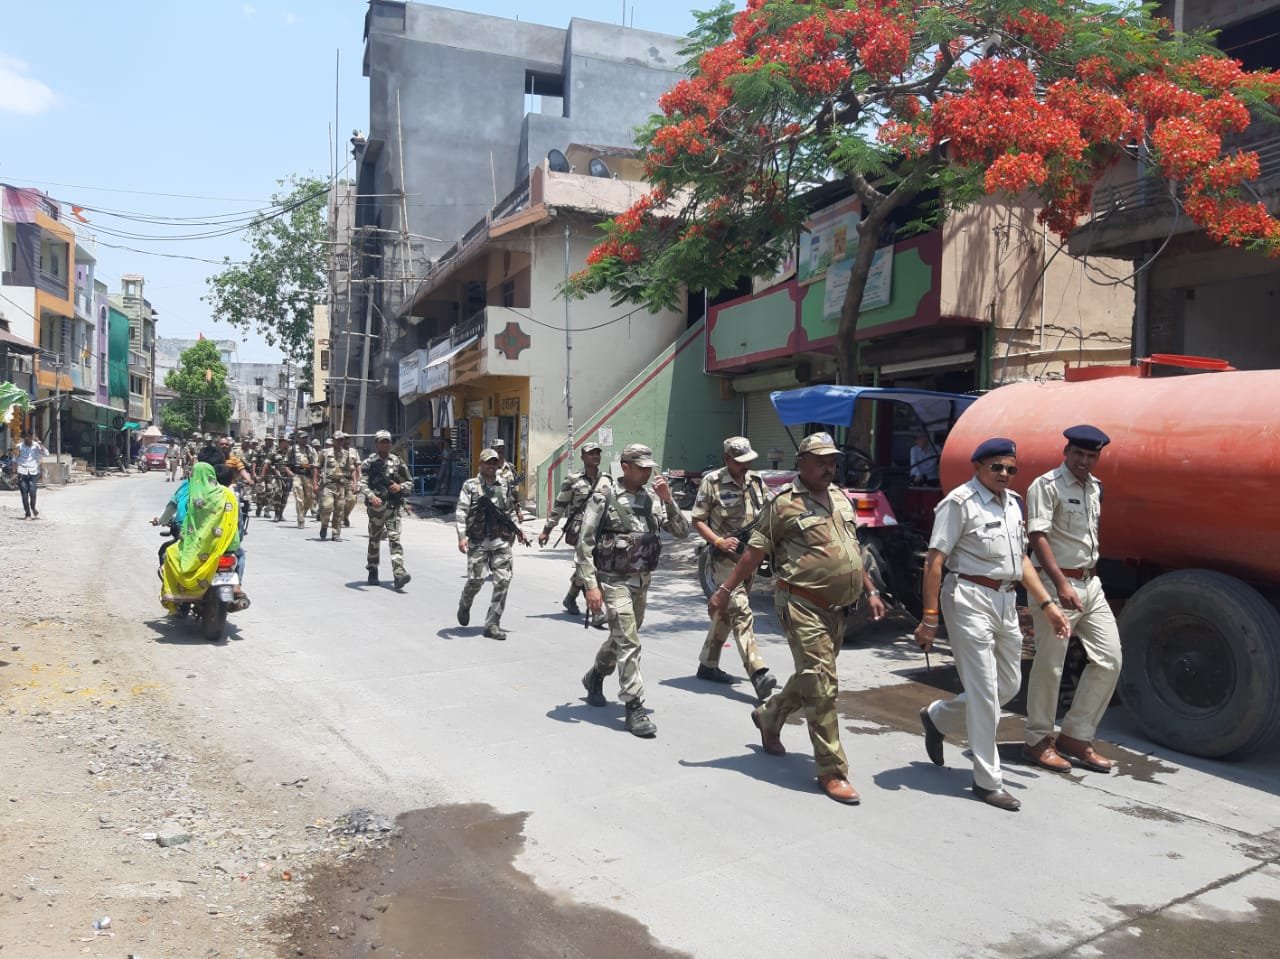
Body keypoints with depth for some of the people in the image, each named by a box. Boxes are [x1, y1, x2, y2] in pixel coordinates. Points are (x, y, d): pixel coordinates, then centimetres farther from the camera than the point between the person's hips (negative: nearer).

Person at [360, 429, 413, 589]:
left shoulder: (397, 462, 8)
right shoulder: (369, 463, 1)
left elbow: (409, 482, 14)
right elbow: (363, 483, -12)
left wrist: (400, 487, -8)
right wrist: (371, 496, -31)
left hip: (393, 507, 0)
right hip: (375, 506, 0)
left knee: (395, 539, -11)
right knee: (374, 540, 13)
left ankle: (399, 574, -20)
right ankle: (372, 571, 30)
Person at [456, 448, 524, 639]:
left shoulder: (505, 485, 11)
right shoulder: (470, 486, 0)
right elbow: (460, 512, -7)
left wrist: (518, 529, 17)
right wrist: (462, 536, -17)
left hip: (501, 541, 3)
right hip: (478, 541, -3)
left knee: (503, 580, -5)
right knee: (476, 579, -3)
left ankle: (492, 624, 2)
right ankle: (464, 606, 32)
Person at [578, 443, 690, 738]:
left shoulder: (653, 499, 5)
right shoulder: (604, 499, -9)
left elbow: (682, 532, 2)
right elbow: (584, 544, -10)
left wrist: (668, 500, -12)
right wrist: (591, 585, -16)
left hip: (643, 580, 6)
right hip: (614, 580, -6)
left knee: (622, 638, 20)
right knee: (628, 643, -11)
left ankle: (595, 677, 45)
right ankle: (635, 707, -4)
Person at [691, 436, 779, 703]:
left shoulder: (756, 480, 9)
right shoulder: (712, 482, -6)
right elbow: (697, 521, -5)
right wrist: (719, 541, -18)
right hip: (726, 557, -6)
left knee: (726, 611, 14)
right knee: (741, 612, -16)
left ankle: (707, 665, 27)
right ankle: (758, 673, -23)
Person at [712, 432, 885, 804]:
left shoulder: (841, 498, 14)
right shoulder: (785, 502, -8)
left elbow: (853, 551, 22)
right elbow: (755, 550, -7)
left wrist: (870, 591, 18)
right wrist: (725, 590, -10)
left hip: (837, 609, 8)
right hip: (802, 605, -8)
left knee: (812, 679, 18)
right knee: (821, 685, -7)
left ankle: (768, 716, 43)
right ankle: (832, 771, 1)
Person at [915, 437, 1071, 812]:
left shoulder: (1012, 503, 14)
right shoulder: (960, 502, -10)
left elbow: (1020, 559, 20)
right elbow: (935, 560, -14)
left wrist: (1047, 605, 13)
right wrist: (929, 617, -18)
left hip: (1006, 601, 8)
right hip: (970, 598, -8)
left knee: (1009, 685, 14)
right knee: (984, 691, -3)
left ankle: (937, 718, 33)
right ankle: (988, 781, 8)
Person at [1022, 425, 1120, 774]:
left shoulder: (1095, 488, 15)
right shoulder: (1046, 486, -11)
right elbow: (1038, 537, -20)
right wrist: (1061, 584, -29)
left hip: (1091, 582, 8)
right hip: (1056, 583, -8)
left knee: (1109, 660, 7)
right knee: (1049, 667, 0)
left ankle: (1075, 736, 19)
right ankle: (1039, 741, 15)